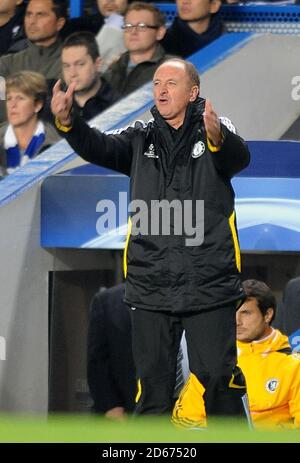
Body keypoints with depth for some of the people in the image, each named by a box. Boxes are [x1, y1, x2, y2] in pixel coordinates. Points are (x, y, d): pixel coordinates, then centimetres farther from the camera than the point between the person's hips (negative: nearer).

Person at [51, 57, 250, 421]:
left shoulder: (216, 133, 1)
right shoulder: (141, 138, 10)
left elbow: (238, 158, -20)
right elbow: (100, 148, -7)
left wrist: (217, 137, -45)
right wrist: (67, 121, -28)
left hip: (210, 285, -3)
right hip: (150, 286, 3)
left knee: (218, 378, -3)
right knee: (153, 382, 7)